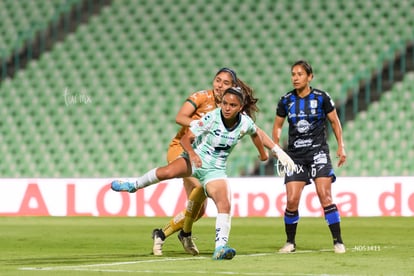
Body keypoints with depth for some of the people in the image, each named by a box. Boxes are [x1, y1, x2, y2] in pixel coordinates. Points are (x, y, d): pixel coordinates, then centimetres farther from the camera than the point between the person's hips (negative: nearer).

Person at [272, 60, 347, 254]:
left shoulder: (321, 98, -2)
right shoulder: (286, 101, 4)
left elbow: (335, 122, 9)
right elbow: (277, 125, 16)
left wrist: (341, 147, 3)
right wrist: (275, 147, 3)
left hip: (318, 151, -2)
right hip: (295, 155, 2)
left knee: (325, 197, -13)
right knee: (291, 200, -7)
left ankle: (338, 242, -6)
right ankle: (290, 242, 12)